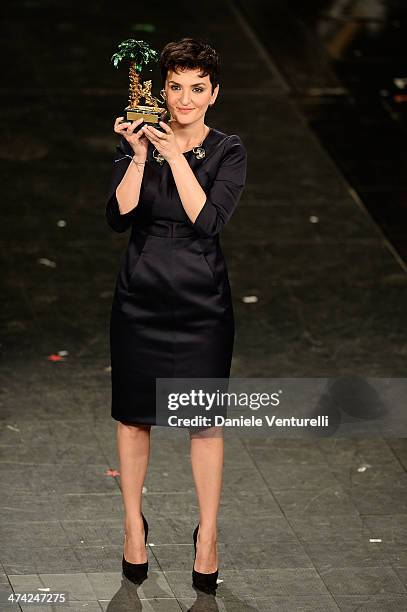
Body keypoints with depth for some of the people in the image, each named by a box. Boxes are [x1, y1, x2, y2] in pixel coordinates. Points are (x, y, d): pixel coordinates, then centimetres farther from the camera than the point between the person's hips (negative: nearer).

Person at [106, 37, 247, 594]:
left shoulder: (228, 152, -3)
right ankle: (134, 526, 24)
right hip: (141, 294, 2)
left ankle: (207, 535, 13)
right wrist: (139, 157, -21)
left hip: (201, 298, -1)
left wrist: (176, 156, -20)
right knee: (134, 415, 9)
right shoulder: (138, 142, 1)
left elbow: (209, 221, -17)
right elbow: (119, 216, -11)